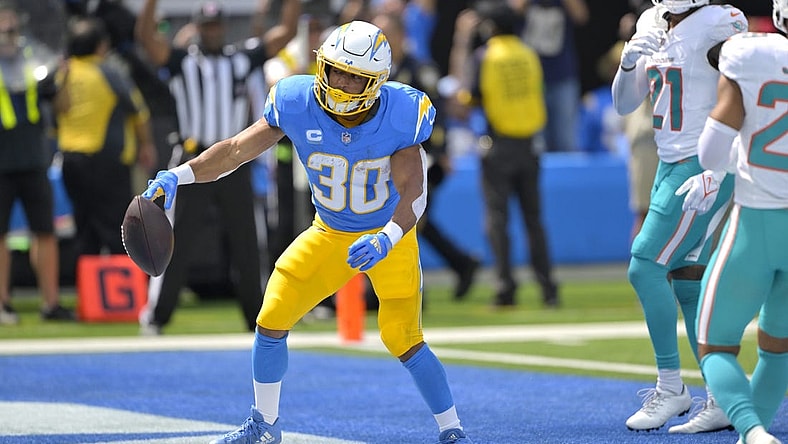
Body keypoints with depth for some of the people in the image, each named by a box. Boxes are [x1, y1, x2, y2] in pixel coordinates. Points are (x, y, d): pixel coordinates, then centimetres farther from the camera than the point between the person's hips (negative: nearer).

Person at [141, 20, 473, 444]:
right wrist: (177, 175, -24)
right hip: (329, 233, 3)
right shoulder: (298, 105, -19)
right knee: (272, 319, -3)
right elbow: (237, 149, -12)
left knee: (402, 339, -12)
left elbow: (413, 192, -26)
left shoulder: (400, 115, -24)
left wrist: (385, 240, -43)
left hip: (389, 236, -3)